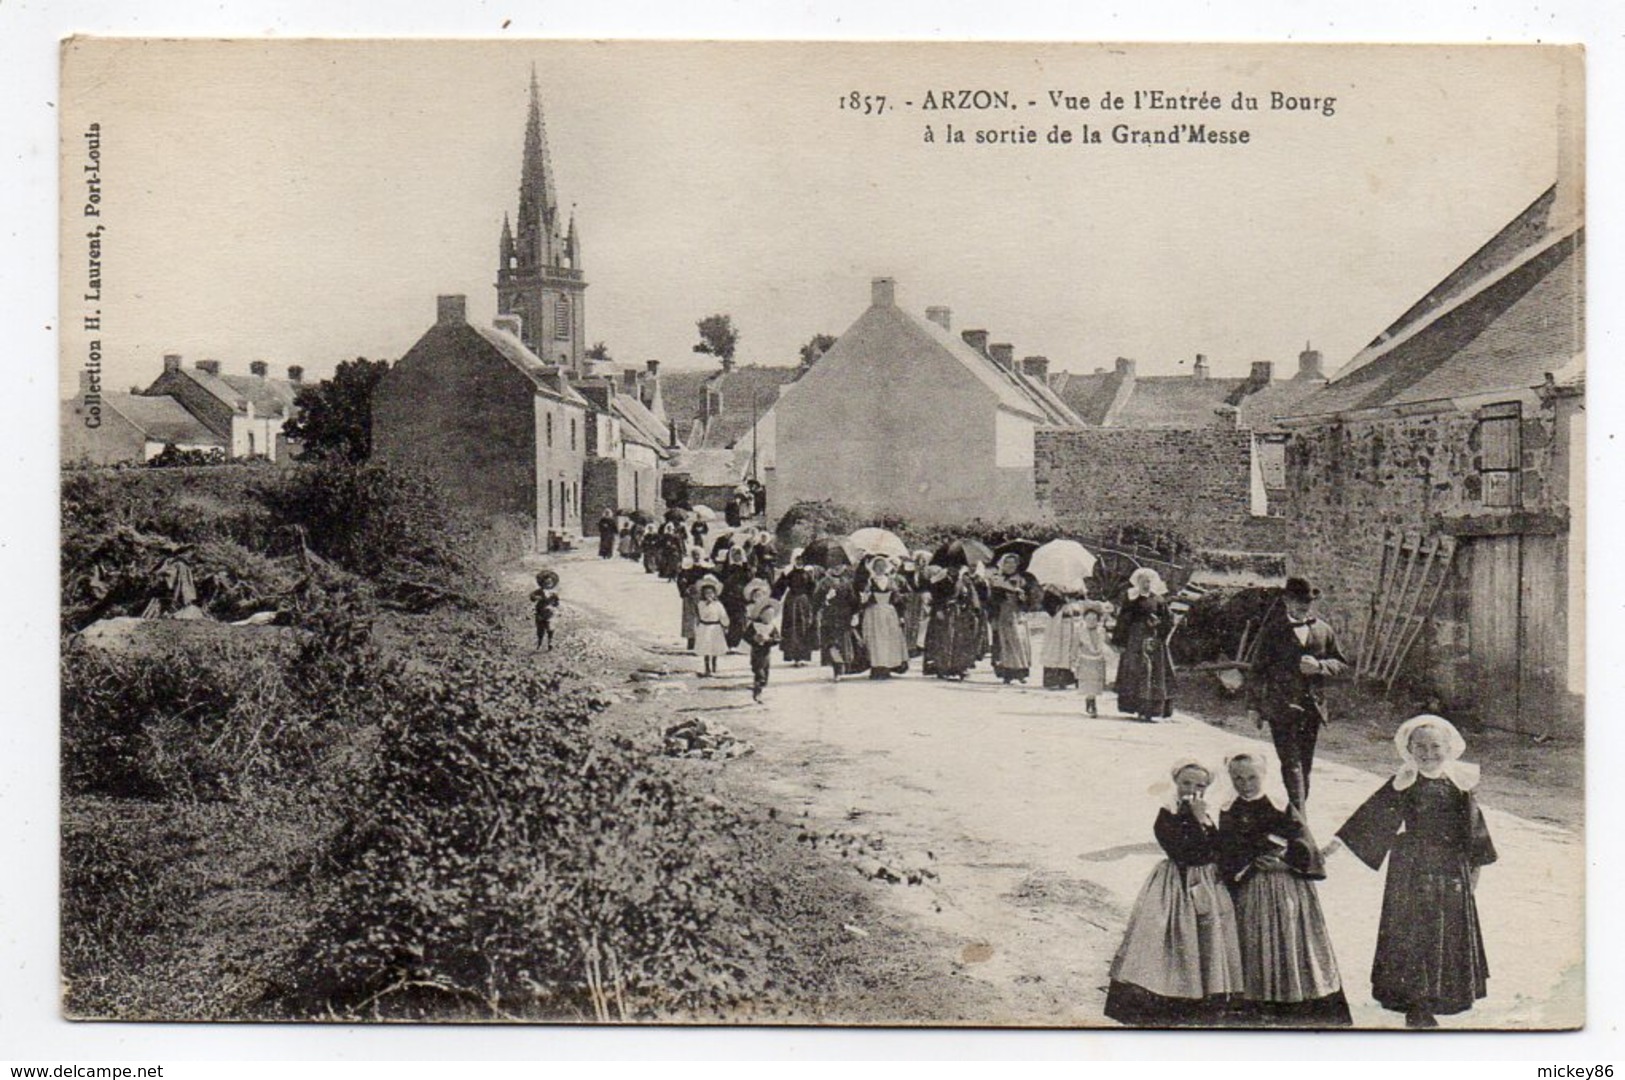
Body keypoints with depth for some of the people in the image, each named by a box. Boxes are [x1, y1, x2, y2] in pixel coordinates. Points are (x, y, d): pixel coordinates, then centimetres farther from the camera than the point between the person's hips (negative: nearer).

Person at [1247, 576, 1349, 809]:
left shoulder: (1322, 630, 9)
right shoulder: (1272, 631, -2)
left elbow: (1342, 666, 14)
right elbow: (1258, 669, 2)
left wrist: (1319, 666, -8)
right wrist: (1253, 705, 0)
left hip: (1312, 708, 4)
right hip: (1281, 708, -4)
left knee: (1305, 764, 10)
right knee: (1292, 764, -13)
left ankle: (1299, 810, 20)